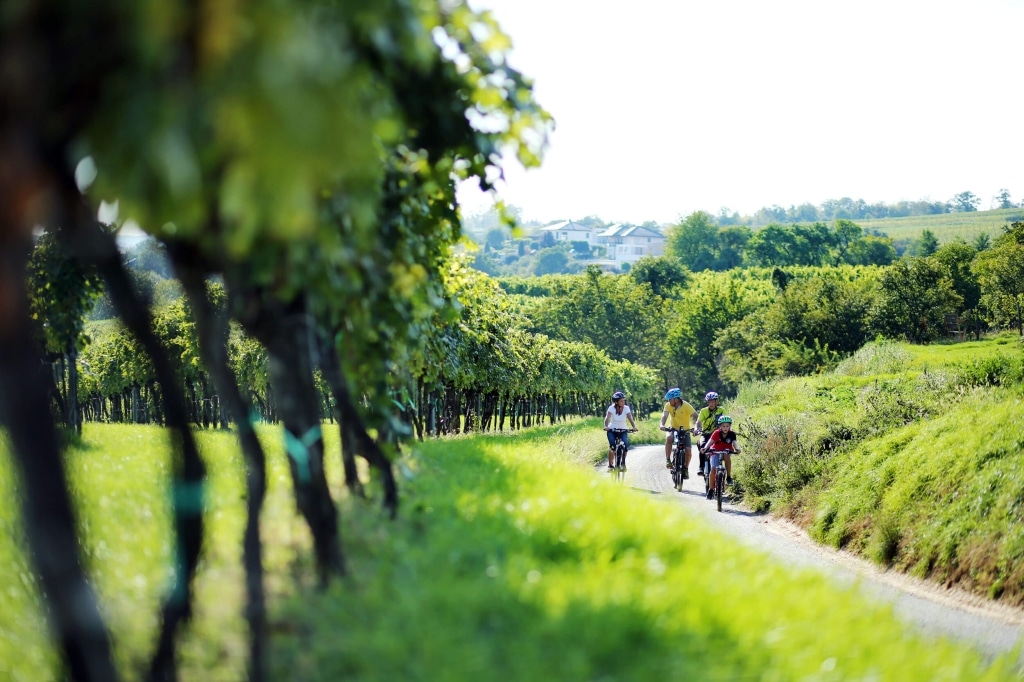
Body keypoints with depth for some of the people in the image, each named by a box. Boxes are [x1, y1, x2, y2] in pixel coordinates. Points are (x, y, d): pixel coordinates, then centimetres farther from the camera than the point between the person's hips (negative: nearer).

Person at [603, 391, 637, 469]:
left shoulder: (626, 408, -10)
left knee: (625, 445, -20)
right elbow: (607, 418, -27)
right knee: (612, 446, -21)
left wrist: (634, 427, -39)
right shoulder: (611, 408, -15)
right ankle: (610, 464, -5)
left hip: (623, 430, 1)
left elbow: (630, 418, -21)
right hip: (612, 430, -1)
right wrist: (606, 426, -46)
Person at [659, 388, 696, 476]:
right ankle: (668, 460, -23)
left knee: (688, 451, -12)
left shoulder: (686, 406, -21)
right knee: (668, 438, -33)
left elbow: (695, 416, -28)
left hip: (685, 430, -1)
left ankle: (685, 469, 13)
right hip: (673, 429, 1)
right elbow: (664, 416, -25)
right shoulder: (668, 405, -13)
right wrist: (662, 425, -46)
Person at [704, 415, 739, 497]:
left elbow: (734, 443, -28)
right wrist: (705, 448, -50)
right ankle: (710, 489, -4)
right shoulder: (717, 433, -19)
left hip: (726, 452, 1)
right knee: (713, 469, -16)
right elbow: (710, 441, -31)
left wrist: (737, 449, -51)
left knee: (727, 455, -35)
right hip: (715, 452, -1)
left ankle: (729, 477, -23)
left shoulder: (732, 434, -15)